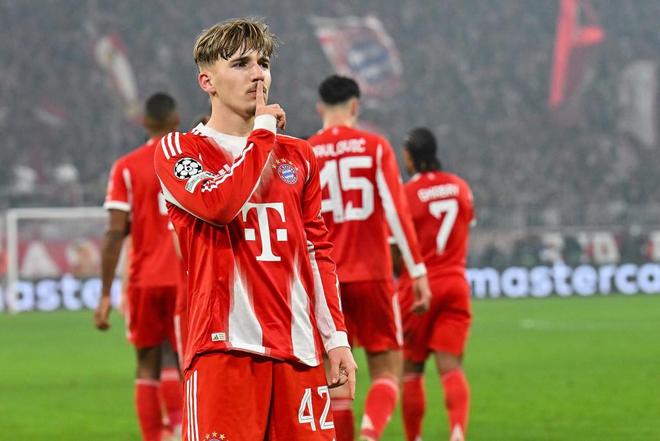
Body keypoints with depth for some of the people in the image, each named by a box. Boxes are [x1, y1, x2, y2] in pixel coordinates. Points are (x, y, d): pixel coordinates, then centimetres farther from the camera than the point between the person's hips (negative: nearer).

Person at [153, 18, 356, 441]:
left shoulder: (297, 155, 19)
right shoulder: (179, 150, 4)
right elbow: (220, 204, -17)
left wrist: (336, 337, 11)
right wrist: (263, 131, -5)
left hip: (298, 350, 5)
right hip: (224, 346, -5)